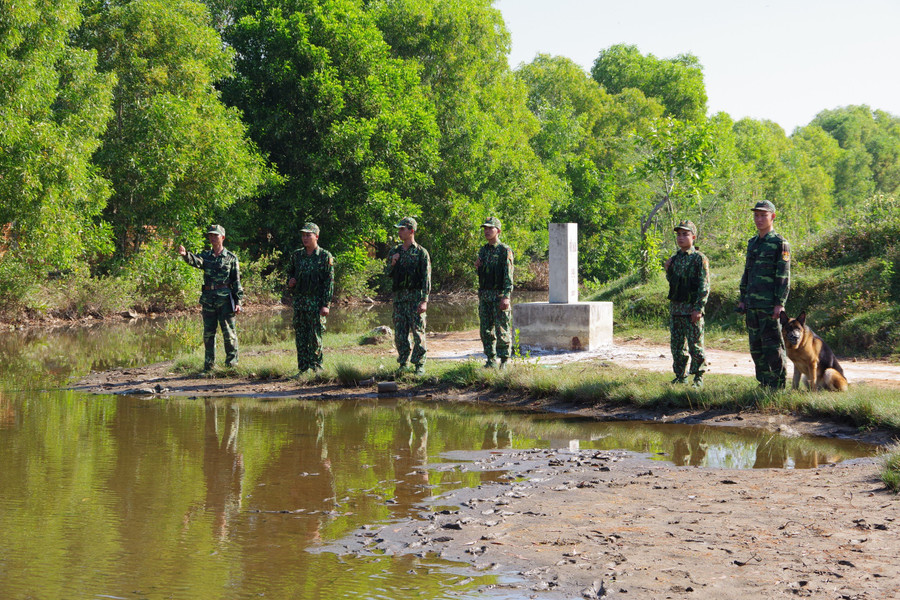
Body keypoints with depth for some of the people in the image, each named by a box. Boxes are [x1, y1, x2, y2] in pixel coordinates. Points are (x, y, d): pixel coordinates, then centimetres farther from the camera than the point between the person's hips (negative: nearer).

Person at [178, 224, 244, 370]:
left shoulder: (231, 258, 4)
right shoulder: (206, 256, 11)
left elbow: (236, 281, 2)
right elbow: (196, 261, -12)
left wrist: (238, 301, -3)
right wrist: (185, 254, -34)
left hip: (225, 299, -4)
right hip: (208, 299, 4)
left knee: (228, 331, -3)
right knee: (208, 333, 7)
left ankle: (232, 362, 5)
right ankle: (208, 364, 14)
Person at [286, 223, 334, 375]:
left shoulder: (325, 256, -2)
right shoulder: (296, 255, 12)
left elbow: (329, 281, -6)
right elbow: (290, 272, 25)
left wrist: (325, 304, -13)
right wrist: (290, 282, 0)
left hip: (316, 301, -4)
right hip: (299, 301, 4)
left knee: (315, 336, -3)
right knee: (300, 336, 4)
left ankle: (316, 368, 4)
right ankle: (303, 368, 10)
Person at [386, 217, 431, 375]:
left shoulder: (421, 253, -2)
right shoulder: (394, 252, 13)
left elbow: (426, 278, -6)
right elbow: (389, 274, 17)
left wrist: (424, 301, -14)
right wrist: (392, 264, -5)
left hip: (415, 296, -5)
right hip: (399, 297, 5)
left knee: (418, 332, -3)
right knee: (400, 333, 6)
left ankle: (419, 365, 3)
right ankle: (403, 363, 14)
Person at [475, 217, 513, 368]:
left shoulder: (505, 250, -7)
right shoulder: (482, 250, 14)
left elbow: (508, 276, -14)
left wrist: (506, 297, -23)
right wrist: (477, 266, -1)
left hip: (499, 295, -7)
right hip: (484, 295, 7)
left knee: (502, 330, -4)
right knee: (486, 330, 7)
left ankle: (504, 361, 2)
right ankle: (490, 360, 14)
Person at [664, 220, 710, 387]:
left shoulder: (699, 258, -7)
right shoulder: (674, 259, 13)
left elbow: (704, 286, -11)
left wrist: (699, 308, -18)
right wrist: (668, 270, 3)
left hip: (692, 309, -6)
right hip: (675, 307, 7)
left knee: (695, 345, -2)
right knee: (676, 344, 9)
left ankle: (698, 377, 6)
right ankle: (680, 376, 17)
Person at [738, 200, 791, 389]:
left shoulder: (780, 244, -6)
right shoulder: (752, 243, 16)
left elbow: (783, 276, -11)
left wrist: (779, 303, -17)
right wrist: (742, 299, 16)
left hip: (769, 305, -7)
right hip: (752, 304, 7)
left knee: (772, 346, -7)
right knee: (756, 347, 10)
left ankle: (778, 386, -1)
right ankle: (764, 384, 18)